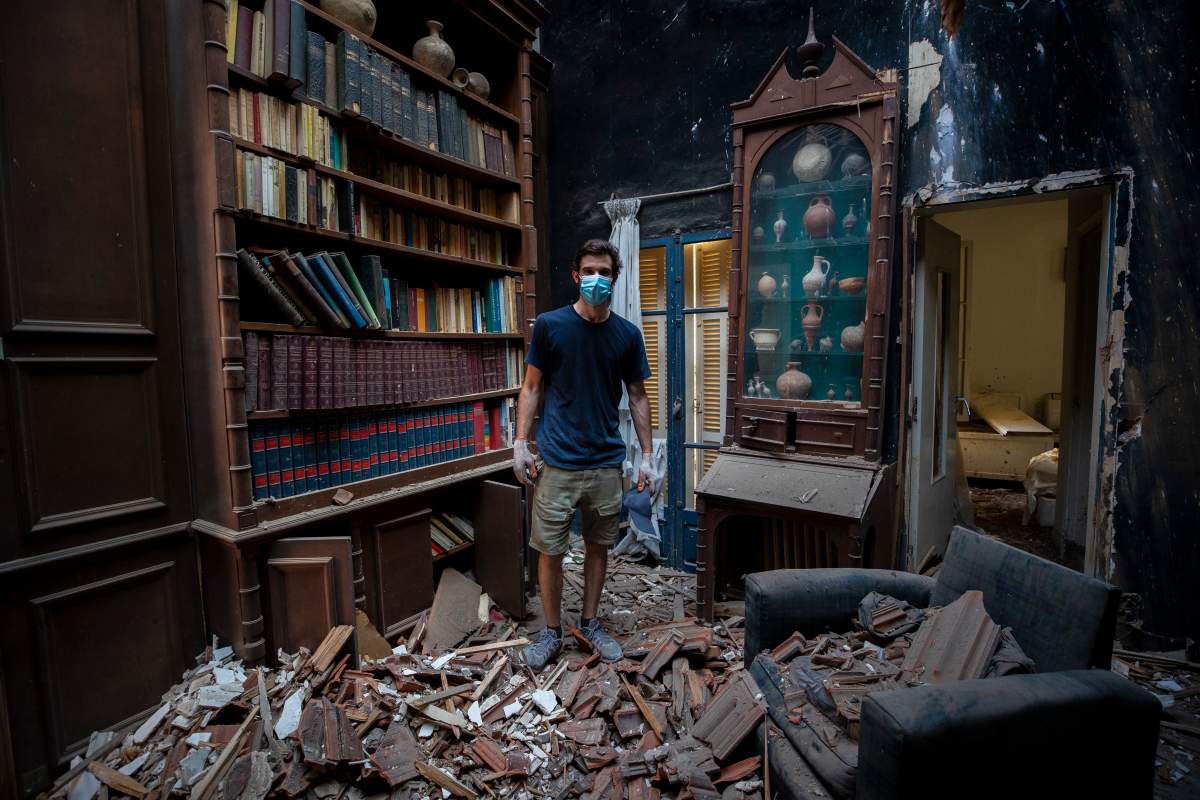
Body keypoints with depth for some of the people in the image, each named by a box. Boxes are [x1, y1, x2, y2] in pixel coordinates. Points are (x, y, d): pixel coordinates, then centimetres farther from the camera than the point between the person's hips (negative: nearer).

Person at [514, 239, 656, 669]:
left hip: (607, 462, 2)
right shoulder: (549, 325, -3)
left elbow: (638, 397, 7)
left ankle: (590, 623, 35)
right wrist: (520, 444, -5)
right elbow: (531, 388, 1)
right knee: (550, 550, 6)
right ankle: (552, 631, 27)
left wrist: (647, 455, 2)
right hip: (557, 462, -2)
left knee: (598, 546, 15)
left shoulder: (628, 334, 2)